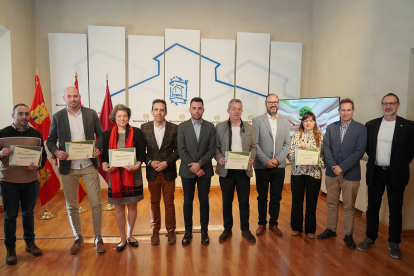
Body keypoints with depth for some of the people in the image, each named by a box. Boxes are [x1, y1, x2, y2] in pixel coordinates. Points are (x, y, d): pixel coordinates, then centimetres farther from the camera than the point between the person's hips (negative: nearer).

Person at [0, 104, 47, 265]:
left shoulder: (36, 134, 4)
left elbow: (43, 155, 6)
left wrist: (38, 166, -13)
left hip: (31, 181, 2)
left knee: (28, 213, 14)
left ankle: (30, 243, 29)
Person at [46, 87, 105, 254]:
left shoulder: (91, 114, 2)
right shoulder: (57, 117, 3)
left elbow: (100, 134, 7)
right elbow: (50, 140, 7)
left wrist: (98, 148, -11)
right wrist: (56, 152, -13)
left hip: (89, 166, -1)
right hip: (68, 167, 1)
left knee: (96, 203, 1)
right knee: (71, 206, 11)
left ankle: (98, 237, 19)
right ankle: (78, 238, 30)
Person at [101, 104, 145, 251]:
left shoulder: (136, 132, 1)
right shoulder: (107, 134, 5)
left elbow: (142, 152, -2)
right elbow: (104, 154, 5)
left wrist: (137, 165, -19)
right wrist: (105, 165, -15)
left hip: (132, 174, -1)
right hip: (115, 174, 1)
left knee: (132, 206, 10)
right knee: (118, 207, 8)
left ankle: (130, 235, 30)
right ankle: (123, 238, 25)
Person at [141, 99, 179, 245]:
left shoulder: (174, 128, -3)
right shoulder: (144, 127, 1)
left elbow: (177, 150, -2)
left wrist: (167, 162, -14)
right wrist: (150, 162, -11)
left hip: (168, 171, -1)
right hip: (152, 172, 1)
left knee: (169, 203, 8)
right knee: (154, 203, 12)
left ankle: (171, 230, 24)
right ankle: (155, 230, 27)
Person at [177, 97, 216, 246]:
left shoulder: (210, 127, 2)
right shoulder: (182, 127, 0)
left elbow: (212, 149, -4)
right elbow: (181, 150, -6)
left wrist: (199, 164, -15)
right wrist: (193, 167, -13)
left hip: (204, 170, 1)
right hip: (187, 171, 0)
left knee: (204, 201, 9)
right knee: (188, 202, 9)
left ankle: (204, 231, 23)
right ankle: (188, 231, 23)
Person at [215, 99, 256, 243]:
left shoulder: (249, 128, 8)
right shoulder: (219, 127, 3)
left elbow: (253, 147, 9)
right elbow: (215, 146, 2)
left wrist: (251, 158, -9)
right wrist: (219, 158, -16)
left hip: (244, 170, 1)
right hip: (226, 169, -1)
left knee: (244, 201, 8)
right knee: (227, 200, 9)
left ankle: (245, 229, 24)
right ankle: (227, 228, 25)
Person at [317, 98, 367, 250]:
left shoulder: (361, 128, -3)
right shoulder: (331, 127, 6)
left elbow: (359, 151, -11)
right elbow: (326, 148, 1)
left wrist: (342, 167, -15)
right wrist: (333, 166, -11)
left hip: (350, 174, -3)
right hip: (332, 173, 3)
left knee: (349, 206, 7)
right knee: (331, 203, 13)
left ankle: (348, 235, 21)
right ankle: (331, 229, 28)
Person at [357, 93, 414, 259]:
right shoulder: (371, 125, 4)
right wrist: (374, 159, 7)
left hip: (396, 174, -2)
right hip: (375, 172, 2)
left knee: (395, 210, 8)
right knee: (372, 207, 10)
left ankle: (394, 243, 22)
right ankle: (370, 238, 24)